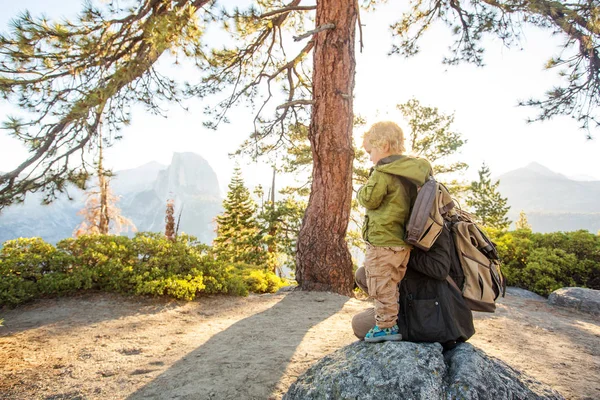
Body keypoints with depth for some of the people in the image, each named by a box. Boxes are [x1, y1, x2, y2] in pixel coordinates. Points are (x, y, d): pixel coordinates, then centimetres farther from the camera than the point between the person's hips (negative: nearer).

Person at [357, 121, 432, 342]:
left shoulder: (383, 173, -17)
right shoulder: (411, 170, 8)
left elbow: (368, 199, -17)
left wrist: (362, 190, 2)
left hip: (383, 242, -9)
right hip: (403, 242, 9)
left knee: (381, 286, 2)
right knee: (392, 285, 20)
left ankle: (386, 326, 10)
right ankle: (392, 322, 29)